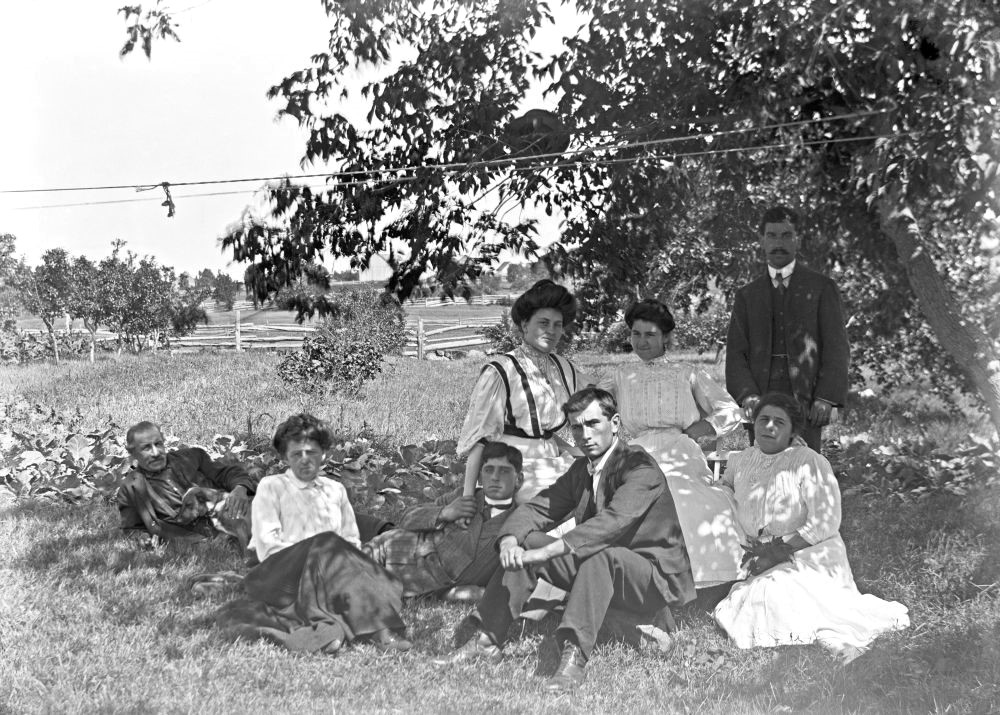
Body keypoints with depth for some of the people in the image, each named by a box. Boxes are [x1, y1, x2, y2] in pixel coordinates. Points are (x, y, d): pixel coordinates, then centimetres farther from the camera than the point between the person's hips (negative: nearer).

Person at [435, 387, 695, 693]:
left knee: (600, 553, -38)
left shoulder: (641, 468, -18)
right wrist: (510, 540, -21)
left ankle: (575, 657, -43)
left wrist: (545, 553, -41)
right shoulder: (582, 470, 8)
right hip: (600, 573, 8)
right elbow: (536, 508, 3)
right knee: (526, 541, -6)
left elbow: (612, 521, -35)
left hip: (656, 581, -7)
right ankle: (487, 641, -9)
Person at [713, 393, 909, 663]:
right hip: (759, 562, 6)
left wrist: (780, 551, -17)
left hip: (809, 557, -6)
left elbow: (825, 523, -10)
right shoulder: (740, 462, 14)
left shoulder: (809, 462, -4)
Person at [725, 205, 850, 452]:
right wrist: (747, 395, -7)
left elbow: (837, 349, 3)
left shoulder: (821, 288, 8)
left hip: (805, 400, -2)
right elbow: (736, 353, 10)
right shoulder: (747, 295, 17)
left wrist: (825, 399, -9)